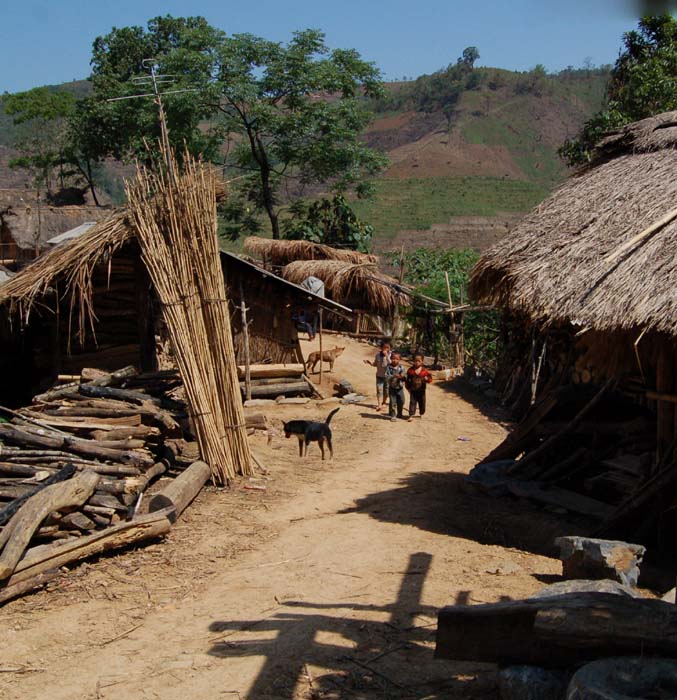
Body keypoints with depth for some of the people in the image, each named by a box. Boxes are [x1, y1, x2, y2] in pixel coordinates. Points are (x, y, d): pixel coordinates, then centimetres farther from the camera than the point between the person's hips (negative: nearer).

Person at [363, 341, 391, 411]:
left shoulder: (390, 355, -13)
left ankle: (384, 402, 33)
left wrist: (386, 355, -33)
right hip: (379, 375, 1)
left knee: (386, 390, 10)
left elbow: (391, 364, -28)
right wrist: (370, 362, -7)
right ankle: (379, 405, -8)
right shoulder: (378, 355, -3)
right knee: (379, 389, -8)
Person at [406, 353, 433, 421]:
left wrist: (427, 379, -30)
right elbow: (407, 379, 3)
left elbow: (430, 377, -7)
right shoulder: (410, 370, -3)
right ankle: (411, 415, -8)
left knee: (422, 402, 13)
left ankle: (421, 413, 36)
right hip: (413, 390, -1)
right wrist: (408, 387, -1)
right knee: (412, 402, -7)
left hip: (421, 390, 1)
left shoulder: (424, 370, -5)